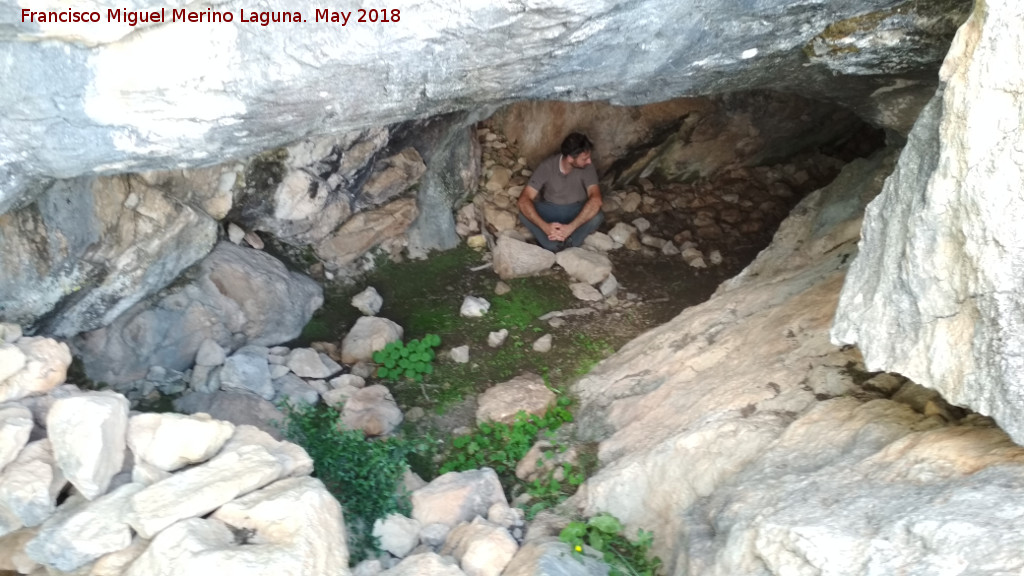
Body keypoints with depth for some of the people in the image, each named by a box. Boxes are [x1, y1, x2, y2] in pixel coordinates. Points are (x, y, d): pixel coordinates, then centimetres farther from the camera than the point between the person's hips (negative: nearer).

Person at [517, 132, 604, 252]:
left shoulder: (587, 168, -18)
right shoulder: (547, 166, -20)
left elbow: (596, 200, -31)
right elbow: (524, 200, -26)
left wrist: (570, 227, -42)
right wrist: (545, 226, -42)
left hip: (576, 211, 0)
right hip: (549, 210, 0)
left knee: (597, 216, -33)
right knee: (524, 214, -32)